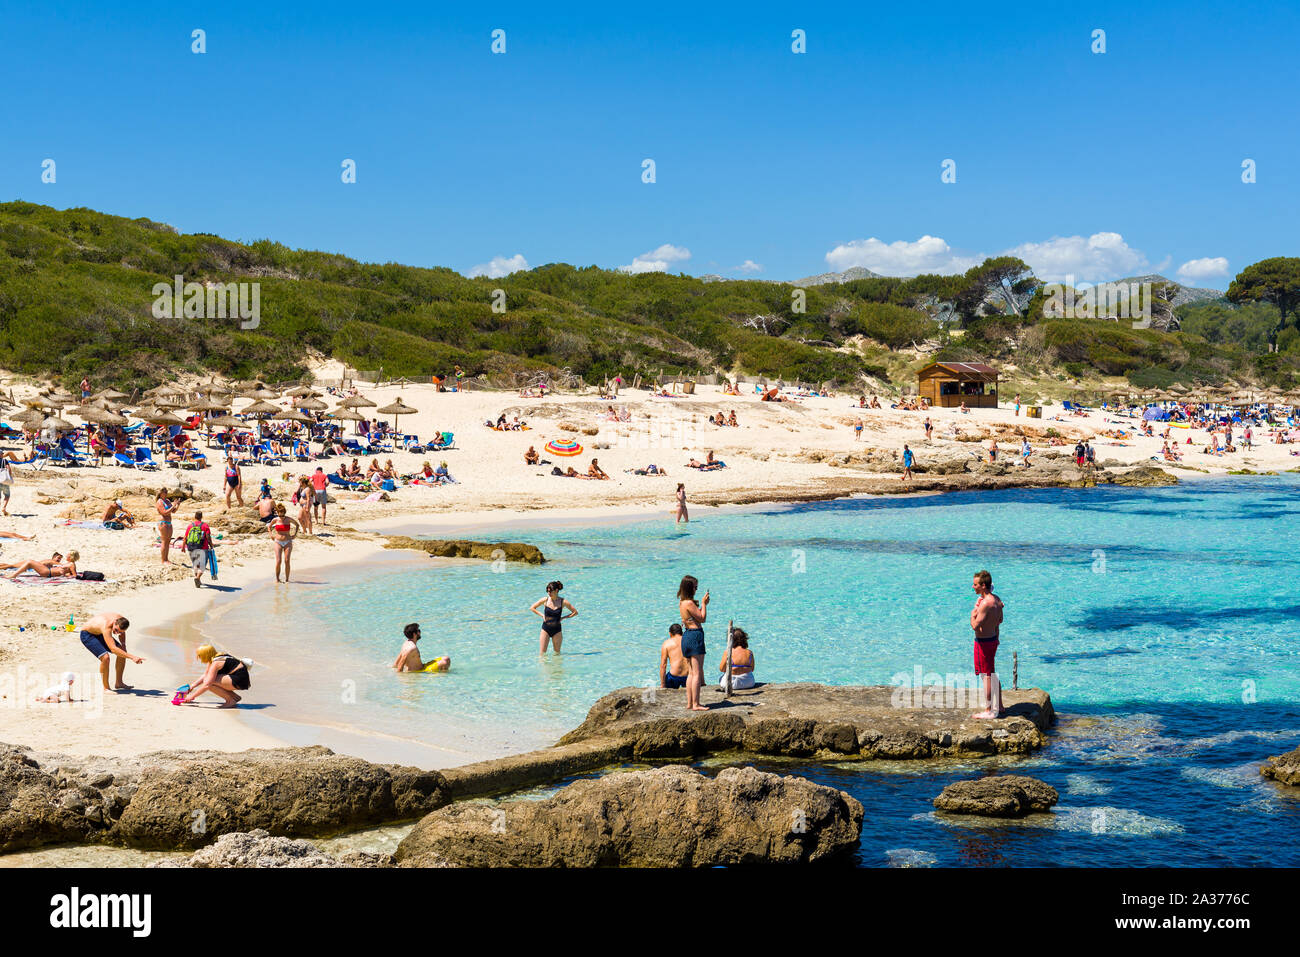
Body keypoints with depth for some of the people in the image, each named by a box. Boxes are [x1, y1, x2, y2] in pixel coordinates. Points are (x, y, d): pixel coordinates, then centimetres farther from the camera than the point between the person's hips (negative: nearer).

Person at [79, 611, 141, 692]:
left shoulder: (121, 620, -19)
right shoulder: (106, 626, -42)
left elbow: (122, 634, 8)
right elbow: (113, 649, -50)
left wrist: (123, 644, -10)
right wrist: (132, 657, -55)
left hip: (99, 634, 8)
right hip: (87, 635, -8)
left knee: (122, 651, 0)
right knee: (105, 657, -27)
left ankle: (118, 683, 12)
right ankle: (106, 688, -11)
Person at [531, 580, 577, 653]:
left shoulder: (563, 602, -8)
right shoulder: (545, 600, -5)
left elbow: (575, 612, -1)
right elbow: (532, 608, 6)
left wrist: (563, 617, -7)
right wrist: (542, 615, -3)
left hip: (557, 630, 0)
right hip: (546, 629, 0)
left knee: (557, 653, 6)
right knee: (543, 653, -3)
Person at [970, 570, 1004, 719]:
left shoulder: (985, 603, -25)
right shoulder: (997, 599, 4)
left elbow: (975, 625, -26)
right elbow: (999, 620, 16)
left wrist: (973, 613, -9)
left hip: (983, 642, -9)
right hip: (992, 639, 9)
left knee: (986, 676, -1)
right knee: (992, 674, 21)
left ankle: (989, 710, 6)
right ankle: (998, 706, 31)